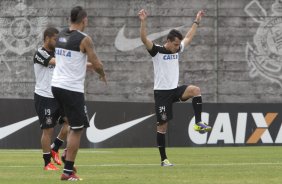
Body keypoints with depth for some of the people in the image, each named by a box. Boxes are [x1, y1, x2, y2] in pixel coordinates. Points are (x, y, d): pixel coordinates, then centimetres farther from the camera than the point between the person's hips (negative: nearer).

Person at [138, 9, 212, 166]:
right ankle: (164, 159, 3)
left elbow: (189, 37, 26)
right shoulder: (157, 51, -7)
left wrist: (197, 22, 28)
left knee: (195, 90, -22)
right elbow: (144, 39, -22)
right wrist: (143, 22, -34)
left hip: (175, 90, 5)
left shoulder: (178, 50, 10)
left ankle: (198, 123, -16)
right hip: (162, 92, -5)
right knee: (163, 125, -3)